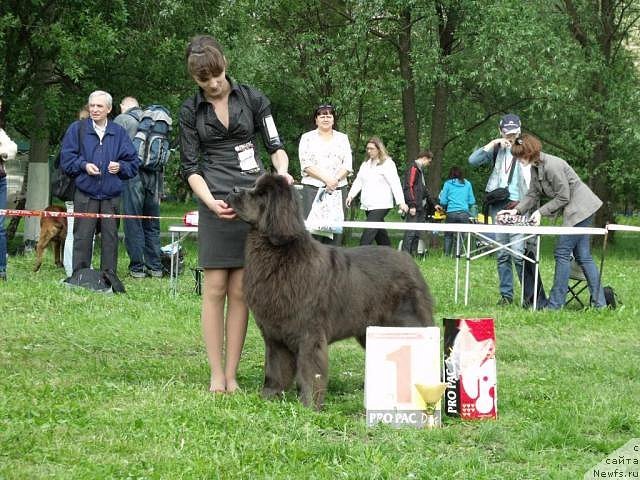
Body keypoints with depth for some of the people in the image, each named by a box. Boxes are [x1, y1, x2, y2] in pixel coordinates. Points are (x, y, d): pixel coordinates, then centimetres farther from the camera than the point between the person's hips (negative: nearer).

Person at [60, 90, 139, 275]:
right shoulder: (77, 129, 6)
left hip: (111, 196, 2)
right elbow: (66, 158, 4)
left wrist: (120, 167, -7)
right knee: (82, 237, -3)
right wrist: (83, 165, -11)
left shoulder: (119, 133, 11)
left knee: (110, 237, 2)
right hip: (85, 195, -2)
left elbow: (133, 162, 12)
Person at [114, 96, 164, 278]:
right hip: (154, 175, 5)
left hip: (132, 175, -5)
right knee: (152, 224, 11)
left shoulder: (121, 120, 2)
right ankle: (155, 267, 12)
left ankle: (137, 267, 0)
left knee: (133, 223, 0)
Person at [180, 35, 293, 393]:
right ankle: (216, 375, 1)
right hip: (215, 205, 0)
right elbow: (190, 166, 2)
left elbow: (276, 147, 4)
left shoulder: (252, 99, 4)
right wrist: (210, 201, -15)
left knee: (239, 291, 0)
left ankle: (232, 374, 3)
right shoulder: (191, 111, 5)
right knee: (215, 289, -3)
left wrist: (281, 172, -18)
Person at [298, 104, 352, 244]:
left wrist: (336, 179, -10)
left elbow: (348, 164, 8)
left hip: (338, 189, 2)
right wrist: (326, 179, -14)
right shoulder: (307, 138, 10)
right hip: (313, 189, -2)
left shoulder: (342, 138, 17)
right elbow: (306, 165, -2)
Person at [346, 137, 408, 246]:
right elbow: (358, 181, 15)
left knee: (369, 233, -16)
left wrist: (401, 202, -18)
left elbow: (395, 183, -11)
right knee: (380, 232, 12)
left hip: (381, 205, -7)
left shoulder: (387, 164, -5)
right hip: (367, 205, 7)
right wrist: (351, 195, 1)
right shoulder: (365, 164, 17)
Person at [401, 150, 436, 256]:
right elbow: (408, 187, -17)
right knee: (411, 232, -12)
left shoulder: (420, 169, 22)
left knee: (417, 234, 9)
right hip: (414, 207, -10)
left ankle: (413, 254, 11)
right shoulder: (413, 168, -9)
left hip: (421, 207, 10)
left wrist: (432, 204, 28)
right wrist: (412, 205, -22)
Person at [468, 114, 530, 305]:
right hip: (497, 205, 4)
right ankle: (506, 294, 11)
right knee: (501, 253, 5)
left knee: (518, 251, -14)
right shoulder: (496, 150, 15)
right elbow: (473, 160, 2)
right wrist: (492, 144, -5)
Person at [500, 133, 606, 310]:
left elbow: (563, 197, -20)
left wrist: (541, 211, -16)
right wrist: (516, 210, -6)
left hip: (580, 208, -10)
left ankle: (555, 303, -5)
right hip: (574, 210, 10)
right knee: (583, 257, 8)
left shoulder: (552, 166, -23)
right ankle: (599, 302, 8)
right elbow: (533, 194, 8)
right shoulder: (535, 167, 6)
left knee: (562, 253, -8)